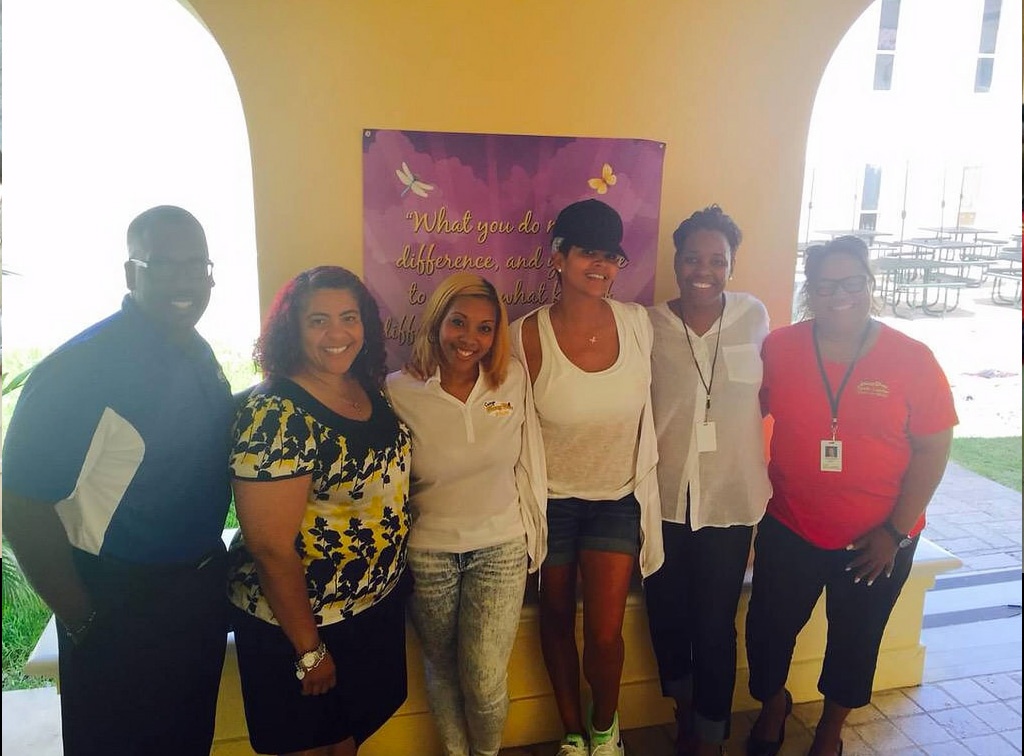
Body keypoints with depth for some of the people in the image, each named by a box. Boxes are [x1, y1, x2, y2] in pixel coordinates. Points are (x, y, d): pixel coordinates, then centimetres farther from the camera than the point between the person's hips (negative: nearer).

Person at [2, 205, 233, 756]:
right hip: (121, 608, -7)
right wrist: (83, 622, -14)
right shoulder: (79, 367, -22)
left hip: (202, 589, 7)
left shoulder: (201, 355, 2)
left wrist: (215, 572, 11)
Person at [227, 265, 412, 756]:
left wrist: (393, 579, 11)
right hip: (300, 617, -6)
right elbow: (271, 549, -24)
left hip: (376, 605, 7)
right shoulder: (275, 416, -26)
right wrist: (309, 649, -17)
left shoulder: (369, 389, -3)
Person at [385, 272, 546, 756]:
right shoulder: (398, 391, -13)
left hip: (501, 549, 1)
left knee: (485, 681, 2)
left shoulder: (513, 378, -8)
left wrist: (532, 534, 4)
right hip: (427, 556, 0)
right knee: (442, 671, 18)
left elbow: (528, 461, 1)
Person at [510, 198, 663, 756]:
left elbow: (646, 413, 5)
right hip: (551, 500, -1)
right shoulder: (527, 335, -17)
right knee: (557, 619, 16)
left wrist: (643, 486, 9)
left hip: (617, 498, 2)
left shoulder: (638, 323, -9)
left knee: (606, 632, 3)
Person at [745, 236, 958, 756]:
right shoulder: (778, 348, -7)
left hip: (878, 541, 0)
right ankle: (772, 705, 45)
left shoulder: (911, 359, -11)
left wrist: (895, 531, -11)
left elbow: (933, 448, -8)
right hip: (789, 530, 1)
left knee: (854, 640, 18)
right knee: (769, 628, 12)